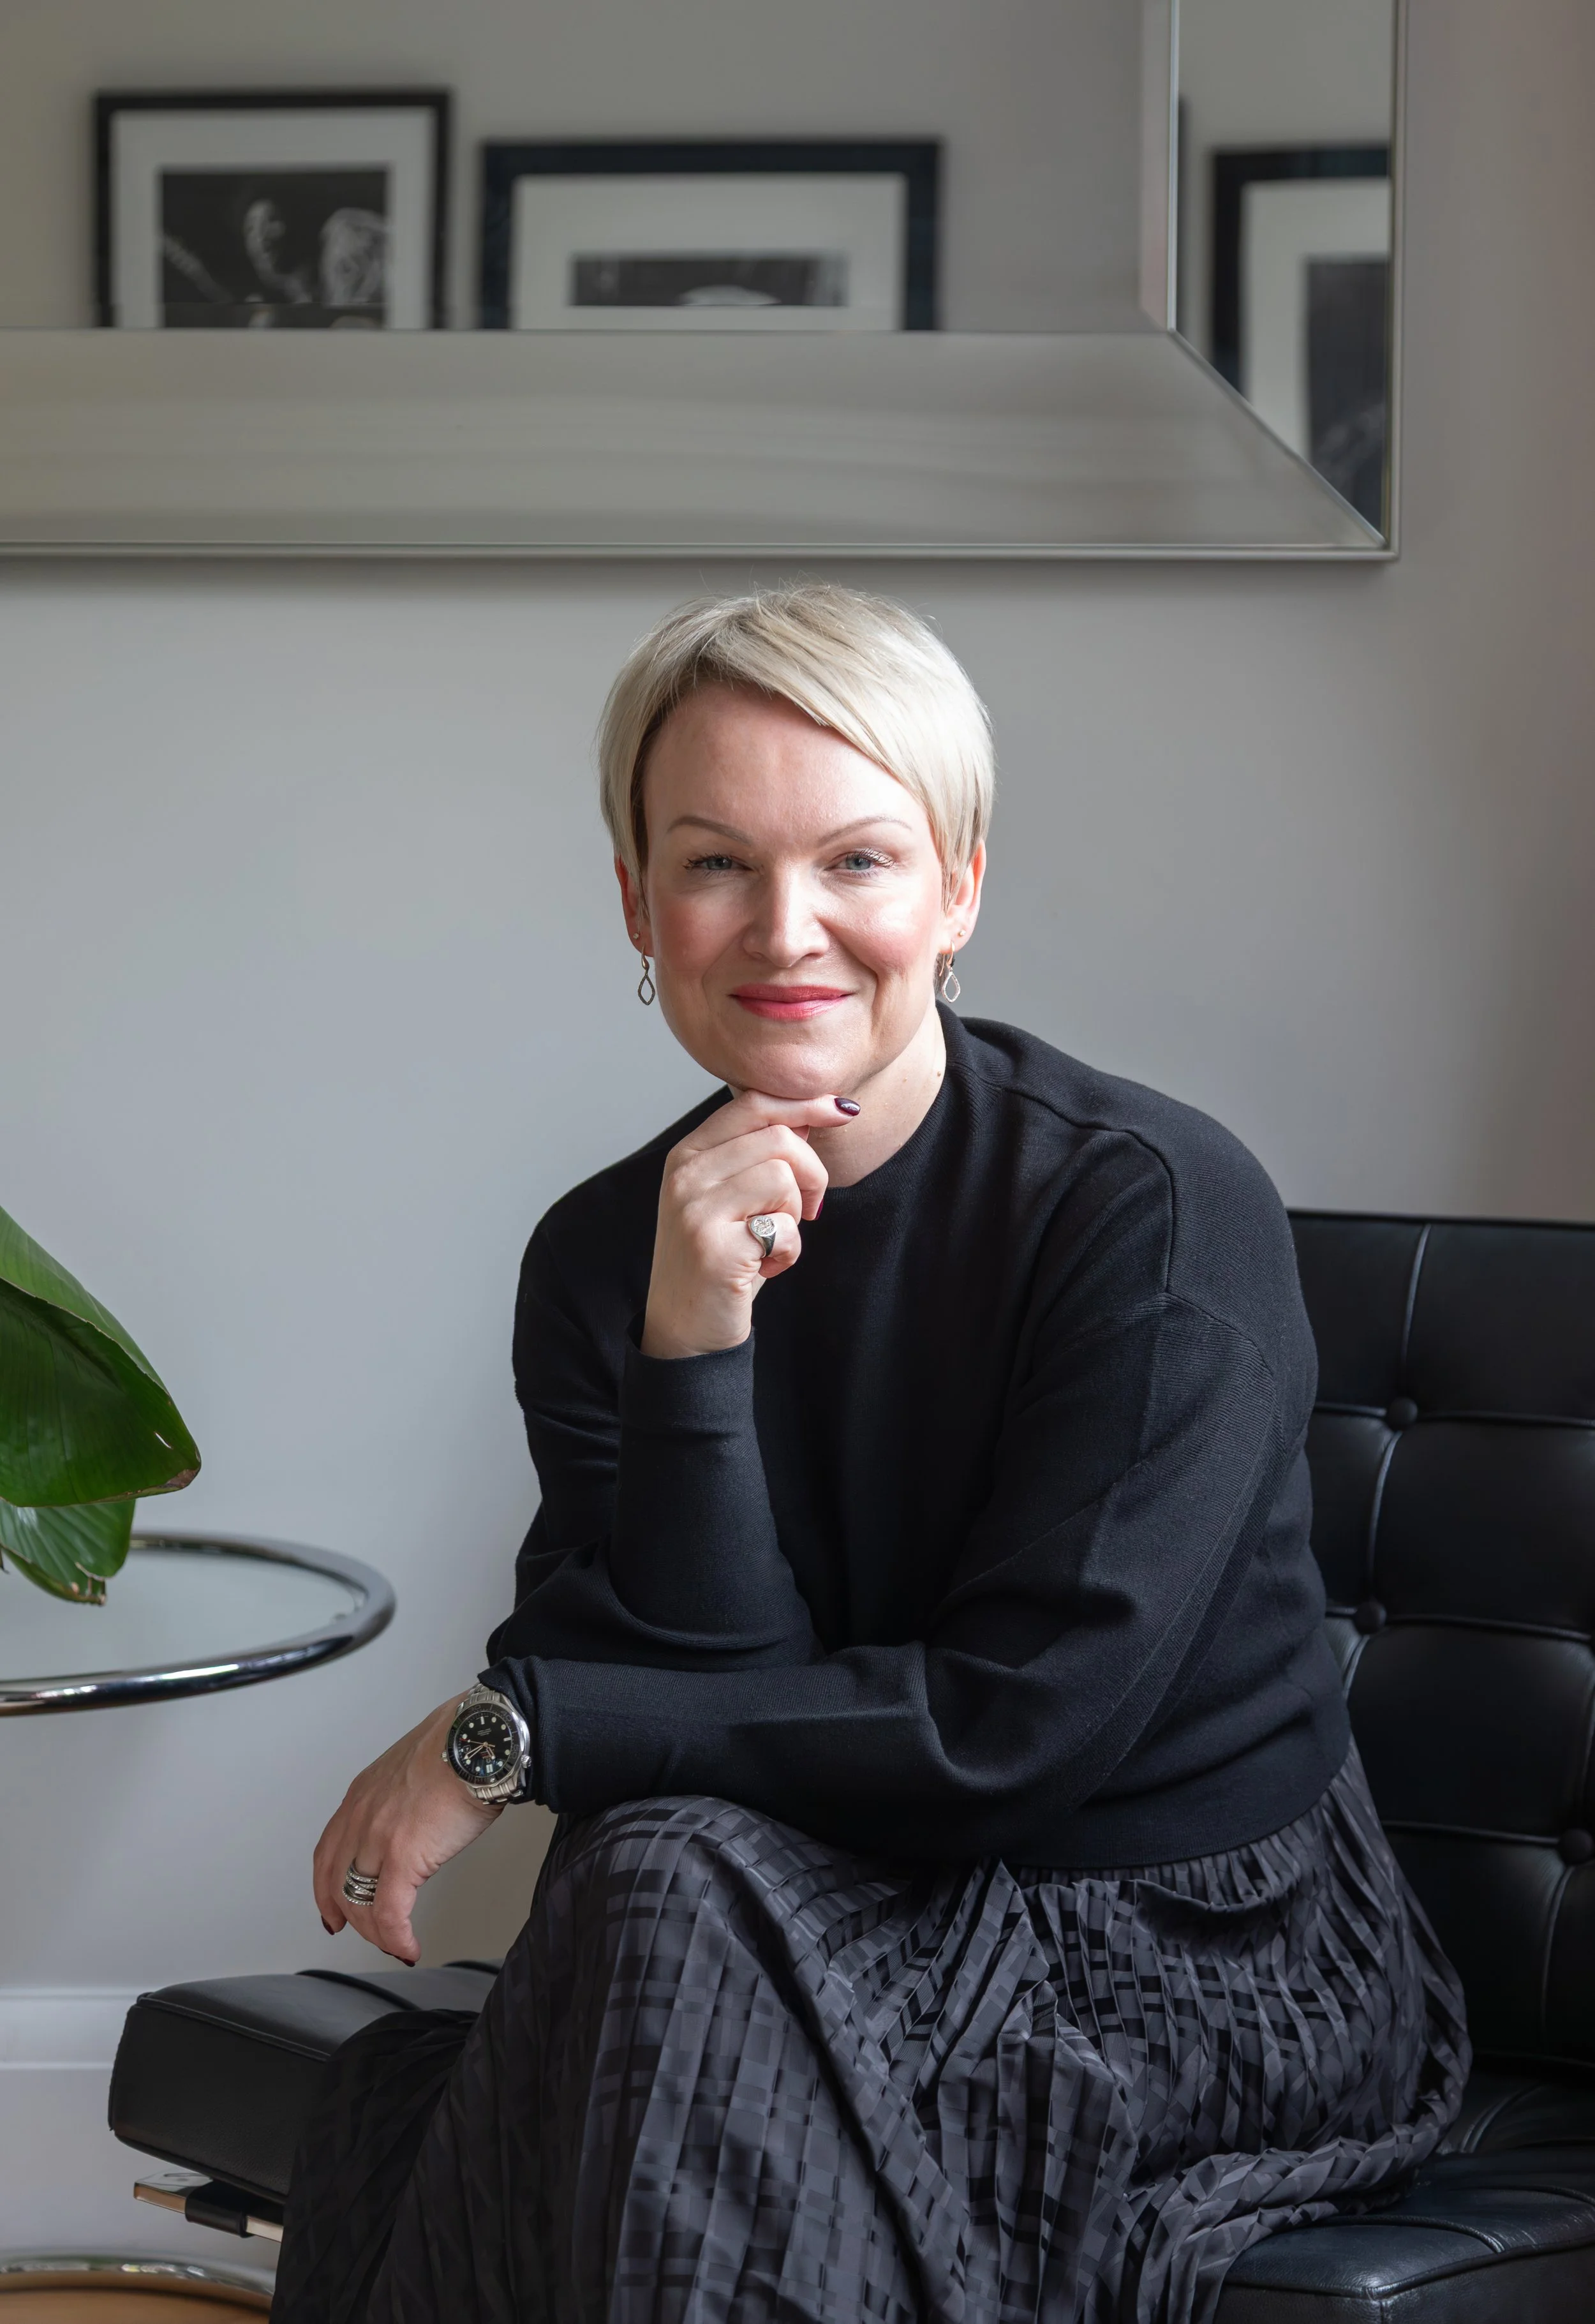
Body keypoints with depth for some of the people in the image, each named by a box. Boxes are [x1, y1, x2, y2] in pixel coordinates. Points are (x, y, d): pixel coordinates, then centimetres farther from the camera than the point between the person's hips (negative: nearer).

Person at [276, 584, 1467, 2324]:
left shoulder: (1158, 1207, -14)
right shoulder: (603, 1259, 1)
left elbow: (1028, 1720, -19)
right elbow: (684, 1698, -8)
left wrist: (507, 1729, -16)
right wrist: (688, 1347, -23)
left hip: (1211, 1968, -4)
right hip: (878, 1942, 4)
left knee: (673, 1905, -30)